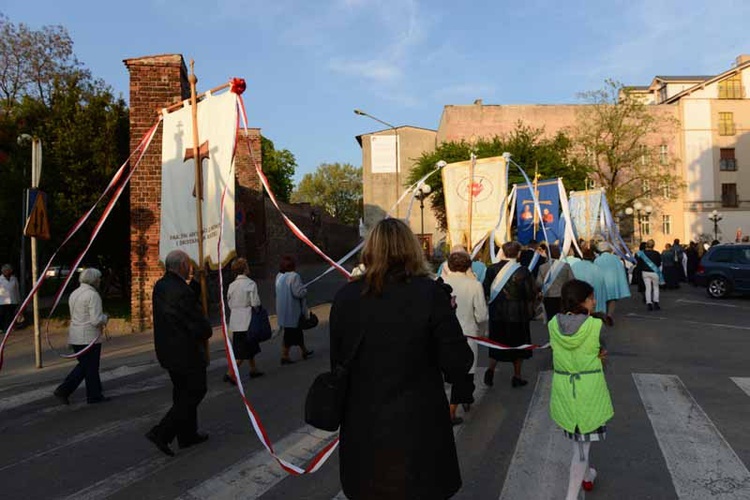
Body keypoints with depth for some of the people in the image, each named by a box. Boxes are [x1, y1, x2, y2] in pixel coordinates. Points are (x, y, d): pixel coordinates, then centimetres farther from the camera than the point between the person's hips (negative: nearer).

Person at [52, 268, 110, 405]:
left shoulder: (74, 294, 11)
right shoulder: (92, 295, -17)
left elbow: (75, 316, 18)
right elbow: (97, 320, -23)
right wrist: (105, 317, -2)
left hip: (75, 336, 8)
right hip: (89, 337, -8)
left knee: (84, 365, 18)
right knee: (91, 367, 5)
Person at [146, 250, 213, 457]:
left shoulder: (160, 286, 4)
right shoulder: (182, 292, -25)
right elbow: (201, 327, -21)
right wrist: (207, 333, 1)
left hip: (168, 351, 10)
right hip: (186, 352, -9)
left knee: (183, 393, 19)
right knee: (195, 392, 4)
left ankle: (187, 434, 30)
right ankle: (161, 433, 1)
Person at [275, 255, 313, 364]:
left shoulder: (279, 276, 5)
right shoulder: (294, 276, -21)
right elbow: (299, 293, -26)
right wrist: (305, 290, -4)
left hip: (282, 309, 9)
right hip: (292, 310, -9)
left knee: (298, 331, 21)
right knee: (290, 333, 1)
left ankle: (304, 351, 34)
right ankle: (285, 356, 6)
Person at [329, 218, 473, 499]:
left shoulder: (346, 296, -7)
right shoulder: (430, 293, -15)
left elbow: (337, 362, 3)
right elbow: (458, 366, -13)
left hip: (362, 432, 2)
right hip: (418, 431, -2)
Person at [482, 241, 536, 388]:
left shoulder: (492, 269, -6)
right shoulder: (523, 271, -13)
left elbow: (485, 290, -2)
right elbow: (531, 294, -10)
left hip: (497, 313, 2)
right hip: (517, 314, -2)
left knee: (497, 343, 16)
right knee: (518, 344, 13)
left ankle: (491, 369, -3)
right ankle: (517, 377, 21)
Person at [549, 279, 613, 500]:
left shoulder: (553, 324, -8)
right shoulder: (595, 325, -18)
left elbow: (562, 352, 5)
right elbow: (601, 352, -1)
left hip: (563, 389, 4)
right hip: (589, 390, -4)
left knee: (578, 436, 26)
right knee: (583, 442, 6)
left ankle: (586, 475, 48)